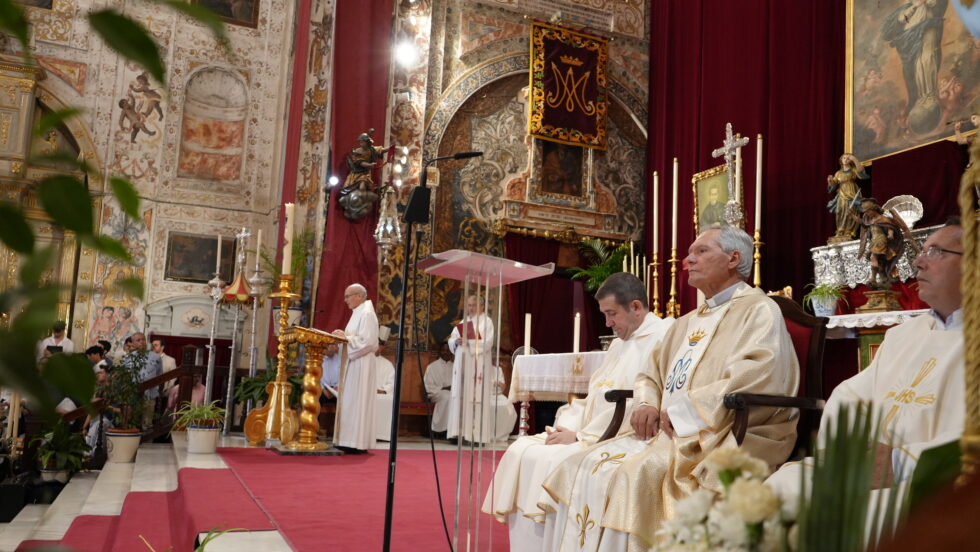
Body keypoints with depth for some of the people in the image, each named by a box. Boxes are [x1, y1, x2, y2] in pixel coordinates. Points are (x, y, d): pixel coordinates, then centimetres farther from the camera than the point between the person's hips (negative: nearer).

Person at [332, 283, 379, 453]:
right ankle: (349, 441, 13)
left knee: (357, 402, -7)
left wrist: (345, 337, -15)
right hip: (352, 362, 10)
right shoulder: (358, 313, 17)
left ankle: (358, 443, -3)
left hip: (361, 364, -10)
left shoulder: (367, 314, -13)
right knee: (349, 401, 9)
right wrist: (344, 335, 7)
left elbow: (367, 341, -21)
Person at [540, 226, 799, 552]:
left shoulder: (759, 311, -3)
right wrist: (646, 405, 1)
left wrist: (682, 411, -16)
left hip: (722, 436, -8)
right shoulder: (688, 322, 23)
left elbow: (758, 378, -19)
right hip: (668, 431, 8)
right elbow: (651, 374, 25)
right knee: (582, 468, -8)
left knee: (632, 475, -30)